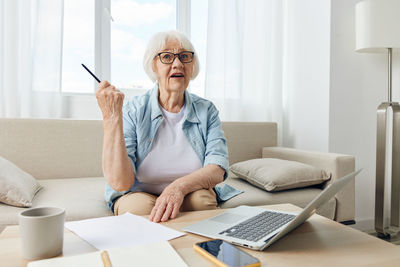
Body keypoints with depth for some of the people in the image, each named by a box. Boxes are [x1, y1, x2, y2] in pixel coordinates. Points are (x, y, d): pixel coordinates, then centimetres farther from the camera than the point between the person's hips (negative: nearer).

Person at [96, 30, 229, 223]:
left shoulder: (206, 111, -3)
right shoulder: (133, 111, -11)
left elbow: (217, 169, -15)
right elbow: (120, 183, -21)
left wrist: (180, 186, -35)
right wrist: (111, 118, -27)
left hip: (189, 195, 2)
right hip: (137, 194, -1)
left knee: (203, 198, -29)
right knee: (140, 205, -33)